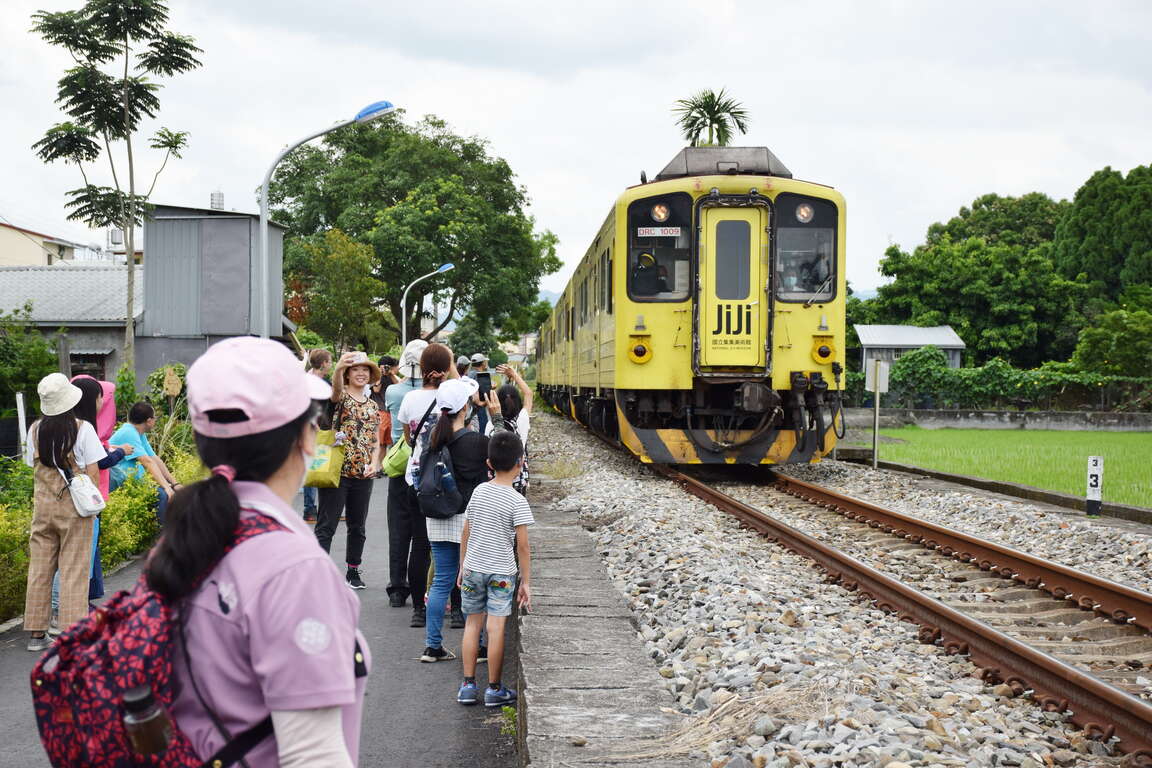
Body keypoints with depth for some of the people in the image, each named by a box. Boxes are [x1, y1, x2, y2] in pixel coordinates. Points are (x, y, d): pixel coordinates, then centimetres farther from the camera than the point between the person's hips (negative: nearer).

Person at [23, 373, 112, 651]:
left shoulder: (35, 430, 1)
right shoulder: (82, 429, -9)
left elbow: (34, 466, 6)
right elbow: (93, 472, -9)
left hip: (43, 505, 4)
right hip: (75, 505, -4)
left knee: (40, 567, 10)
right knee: (74, 569, 1)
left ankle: (36, 633, 15)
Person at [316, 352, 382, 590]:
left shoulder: (373, 406, 15)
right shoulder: (340, 396, -1)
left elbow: (376, 440, 16)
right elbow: (336, 390, -27)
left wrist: (374, 463, -4)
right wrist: (338, 368, -49)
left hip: (363, 474, 6)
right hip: (337, 470, -5)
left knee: (358, 526, 13)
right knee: (327, 525, -4)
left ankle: (353, 570, 24)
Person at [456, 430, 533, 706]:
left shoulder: (478, 491, 2)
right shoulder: (517, 501, -12)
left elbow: (465, 534, 7)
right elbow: (522, 547, -12)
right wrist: (526, 582, -5)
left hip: (473, 568, 4)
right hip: (501, 572, -4)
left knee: (473, 623, 12)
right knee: (496, 628, 1)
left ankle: (468, 685, 13)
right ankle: (494, 689, 7)